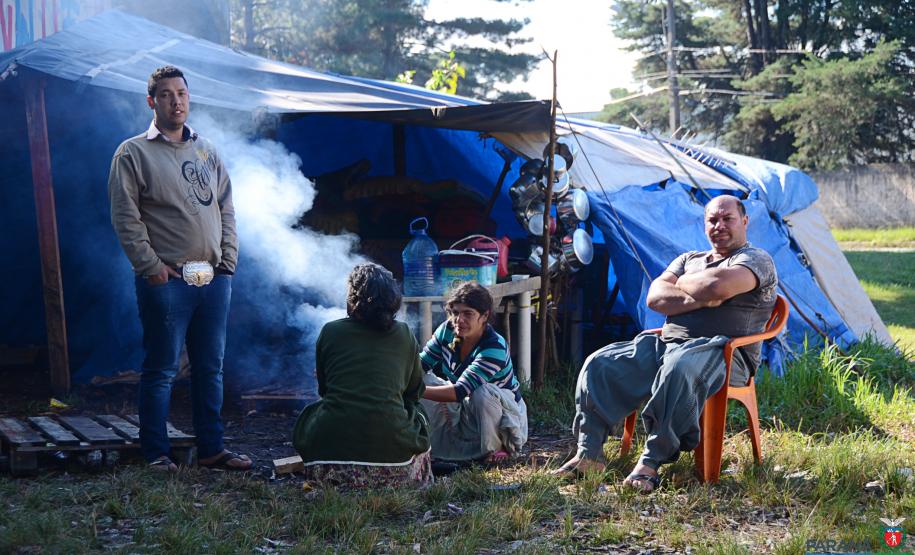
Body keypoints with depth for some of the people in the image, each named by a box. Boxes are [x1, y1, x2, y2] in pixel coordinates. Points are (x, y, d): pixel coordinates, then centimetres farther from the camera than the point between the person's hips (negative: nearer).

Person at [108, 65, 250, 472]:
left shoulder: (207, 152, 16)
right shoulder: (133, 153, -1)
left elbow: (226, 211, 17)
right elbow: (125, 217, -6)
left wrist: (228, 261, 7)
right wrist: (151, 266, -12)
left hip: (214, 279, 6)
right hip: (166, 281, -5)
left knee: (211, 367, 10)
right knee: (161, 369, 0)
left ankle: (211, 449, 19)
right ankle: (156, 453, 9)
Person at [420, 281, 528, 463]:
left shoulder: (495, 348, -32)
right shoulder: (447, 330, -13)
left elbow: (460, 392, -39)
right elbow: (420, 363, -9)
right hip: (462, 407, 5)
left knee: (483, 393, -38)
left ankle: (494, 448, -13)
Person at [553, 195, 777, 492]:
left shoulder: (758, 259, 5)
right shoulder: (688, 259, 26)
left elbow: (717, 286, -18)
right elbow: (654, 298, 8)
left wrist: (683, 283, 4)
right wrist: (698, 299, -6)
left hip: (721, 352, -6)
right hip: (665, 344, 7)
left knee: (678, 368, -41)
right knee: (599, 364, -12)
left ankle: (651, 462, -34)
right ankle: (589, 454, -12)